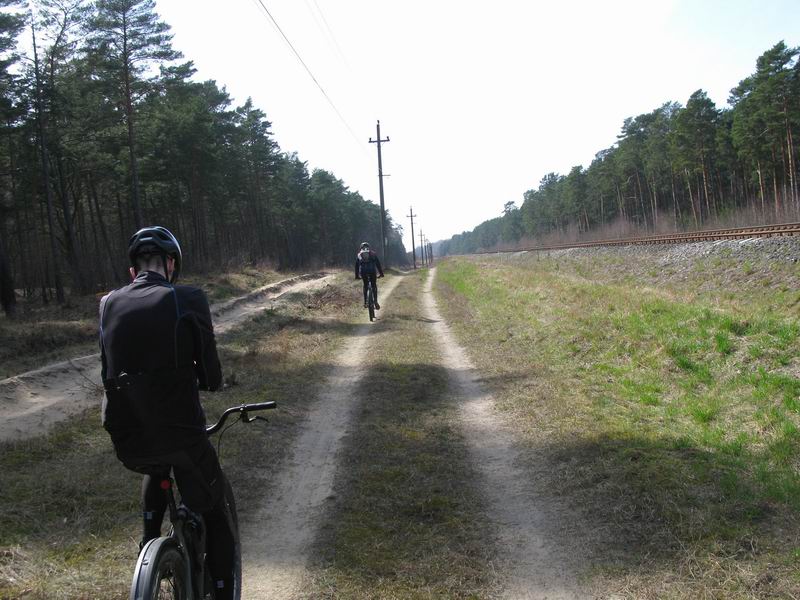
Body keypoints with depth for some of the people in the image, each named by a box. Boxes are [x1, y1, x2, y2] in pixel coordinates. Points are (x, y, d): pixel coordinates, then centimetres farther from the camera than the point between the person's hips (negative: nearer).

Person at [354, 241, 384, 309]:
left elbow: (356, 266, 20)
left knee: (365, 285, 20)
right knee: (374, 286, 11)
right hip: (372, 270, -1)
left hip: (363, 271, 1)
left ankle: (365, 302, 14)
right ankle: (375, 302, -4)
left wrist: (357, 275, 25)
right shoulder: (373, 253, 19)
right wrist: (381, 273, 16)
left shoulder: (359, 255, 21)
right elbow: (378, 263, 14)